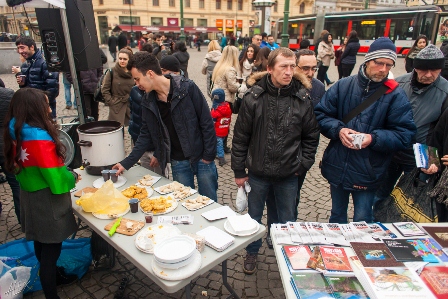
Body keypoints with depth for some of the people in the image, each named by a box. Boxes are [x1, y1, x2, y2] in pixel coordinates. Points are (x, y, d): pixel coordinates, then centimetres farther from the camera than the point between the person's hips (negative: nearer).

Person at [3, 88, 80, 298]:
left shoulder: (17, 133, -1)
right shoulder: (39, 138, -27)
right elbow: (56, 179, -26)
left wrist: (66, 173, 6)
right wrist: (73, 177, -5)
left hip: (30, 196, 9)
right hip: (46, 201, -9)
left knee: (41, 244, 25)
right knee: (50, 249, 7)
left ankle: (52, 276, 47)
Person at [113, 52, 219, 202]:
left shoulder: (187, 88, -15)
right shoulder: (148, 101, 0)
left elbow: (207, 122, -11)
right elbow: (146, 135, 9)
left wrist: (208, 155, -10)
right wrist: (127, 163, 6)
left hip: (201, 157, -3)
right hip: (178, 162, 4)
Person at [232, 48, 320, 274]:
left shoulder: (303, 98, -8)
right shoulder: (253, 97, -11)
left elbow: (312, 136, 3)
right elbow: (240, 137, -7)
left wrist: (303, 165, -1)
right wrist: (239, 171, -4)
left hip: (288, 174, 1)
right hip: (258, 172, 0)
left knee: (287, 220, 18)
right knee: (254, 217, 18)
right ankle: (252, 253, 44)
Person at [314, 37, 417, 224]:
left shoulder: (395, 95, -6)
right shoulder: (343, 86, -2)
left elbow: (405, 134, -9)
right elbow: (320, 114, -2)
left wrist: (374, 138, -25)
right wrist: (338, 129, -20)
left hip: (367, 173, -2)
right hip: (337, 167, 2)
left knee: (362, 221, 11)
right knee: (337, 216, 23)